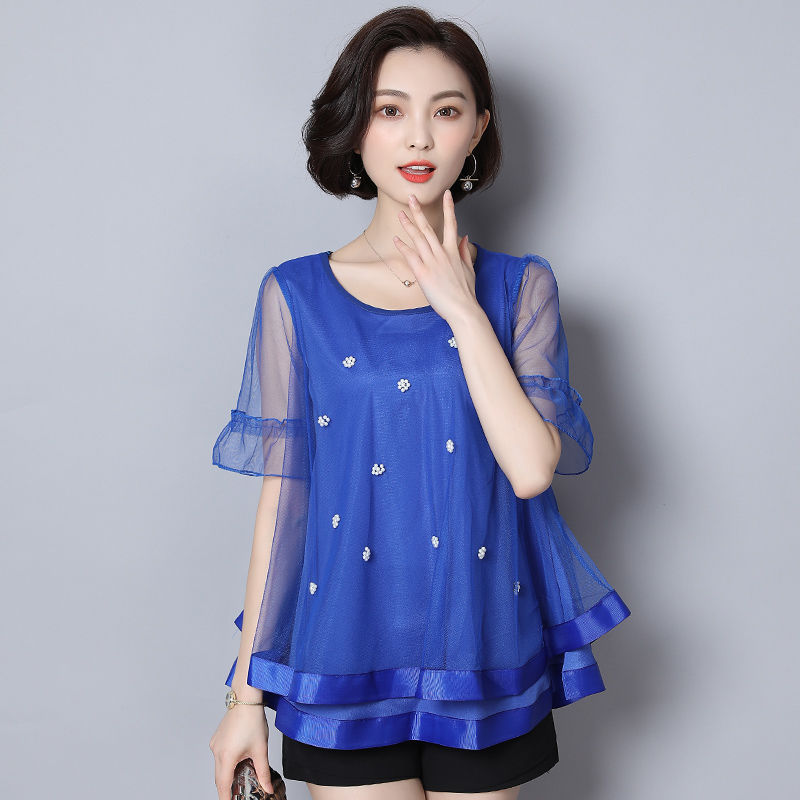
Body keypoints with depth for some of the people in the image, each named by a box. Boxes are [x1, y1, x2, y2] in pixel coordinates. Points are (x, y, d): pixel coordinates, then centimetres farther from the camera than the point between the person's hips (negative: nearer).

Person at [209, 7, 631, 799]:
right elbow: (280, 498, 0)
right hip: (347, 658, -1)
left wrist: (462, 308, -13)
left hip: (481, 652, 1)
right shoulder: (296, 295, -2)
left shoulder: (520, 286, 1)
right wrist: (246, 693, 2)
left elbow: (532, 468, -13)